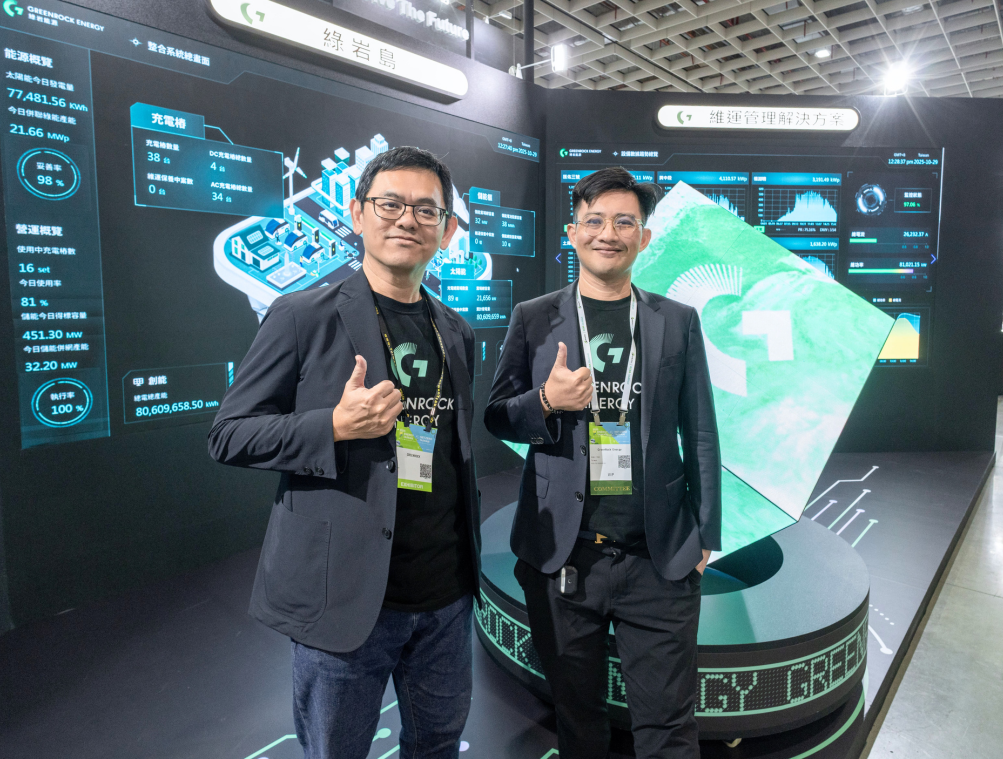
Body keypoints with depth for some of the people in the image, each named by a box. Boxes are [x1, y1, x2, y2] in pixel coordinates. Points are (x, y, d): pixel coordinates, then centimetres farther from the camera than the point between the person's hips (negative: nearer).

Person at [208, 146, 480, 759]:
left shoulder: (457, 334, 8)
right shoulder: (303, 317, -8)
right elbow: (230, 436, -8)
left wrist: (471, 560, 15)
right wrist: (334, 427, -24)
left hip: (447, 595, 5)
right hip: (347, 595, -5)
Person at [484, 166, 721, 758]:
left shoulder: (679, 321, 5)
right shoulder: (534, 319, 3)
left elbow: (701, 434, 7)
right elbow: (496, 417, 6)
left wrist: (707, 534, 6)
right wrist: (546, 402, -14)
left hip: (659, 560, 0)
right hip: (562, 558, 0)